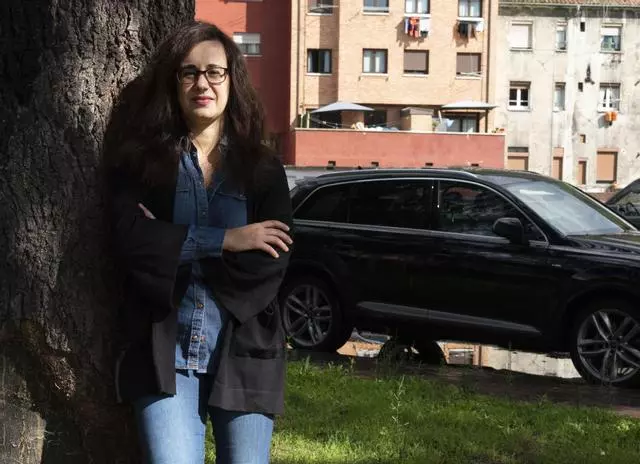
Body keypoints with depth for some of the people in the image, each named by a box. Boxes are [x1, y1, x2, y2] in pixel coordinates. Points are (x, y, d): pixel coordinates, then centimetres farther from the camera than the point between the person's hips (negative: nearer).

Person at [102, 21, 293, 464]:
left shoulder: (263, 167, 7)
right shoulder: (141, 160, 5)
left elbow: (273, 264, -5)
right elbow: (130, 240, -10)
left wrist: (169, 248, -8)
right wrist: (225, 239, -13)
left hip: (243, 351, 1)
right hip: (164, 349, -1)